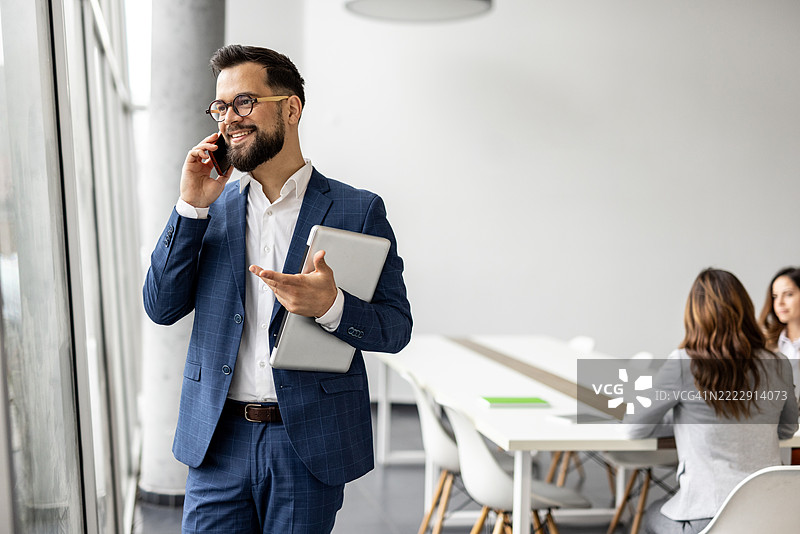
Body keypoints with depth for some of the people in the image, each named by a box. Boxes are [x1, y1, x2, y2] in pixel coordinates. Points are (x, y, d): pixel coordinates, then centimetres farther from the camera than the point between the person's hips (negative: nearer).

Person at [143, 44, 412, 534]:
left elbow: (396, 328, -4)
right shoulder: (212, 207, 7)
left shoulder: (358, 210, -3)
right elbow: (162, 308, 1)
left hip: (308, 443, -2)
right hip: (219, 440, 3)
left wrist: (331, 306, -24)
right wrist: (193, 205, -7)